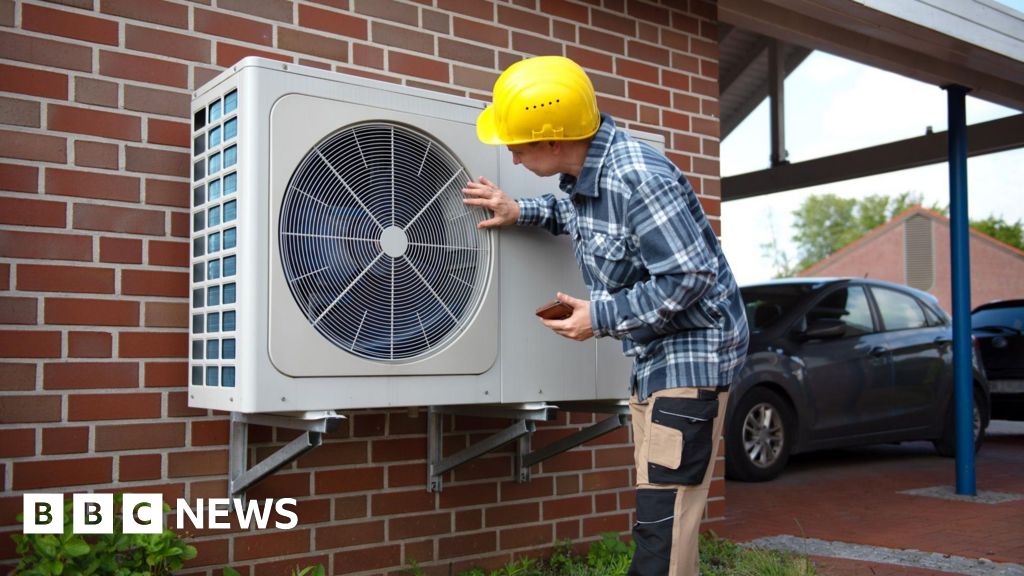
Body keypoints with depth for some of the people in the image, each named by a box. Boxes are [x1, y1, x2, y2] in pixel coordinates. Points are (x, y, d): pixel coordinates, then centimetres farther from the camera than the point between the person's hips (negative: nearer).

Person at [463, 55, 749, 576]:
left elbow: (688, 278, -25)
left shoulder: (638, 179, -26)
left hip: (691, 353, -10)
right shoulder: (584, 172, 2)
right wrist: (520, 212, 13)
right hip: (652, 356, 10)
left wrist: (601, 318, -18)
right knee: (654, 504, 17)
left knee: (662, 517, -10)